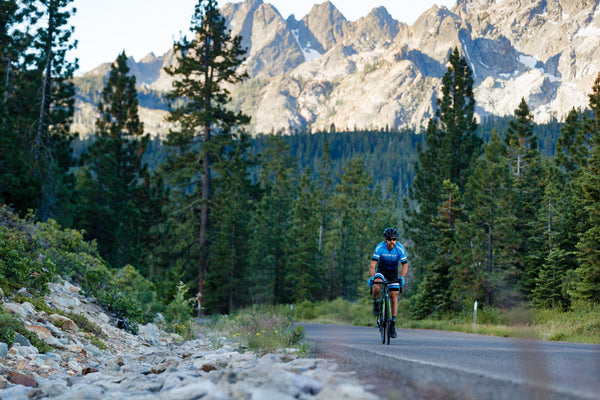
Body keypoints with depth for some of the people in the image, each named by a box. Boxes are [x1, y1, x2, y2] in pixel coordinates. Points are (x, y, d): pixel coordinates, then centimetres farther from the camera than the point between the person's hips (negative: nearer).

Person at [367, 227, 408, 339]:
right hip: (381, 270, -1)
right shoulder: (380, 247, -25)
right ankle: (375, 303, -4)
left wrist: (402, 277, -39)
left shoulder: (400, 248, -24)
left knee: (394, 297, -6)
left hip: (393, 272, 1)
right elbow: (373, 264, -27)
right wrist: (371, 277, -42)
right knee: (376, 286, -33)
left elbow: (405, 265, -22)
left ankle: (393, 324, 0)